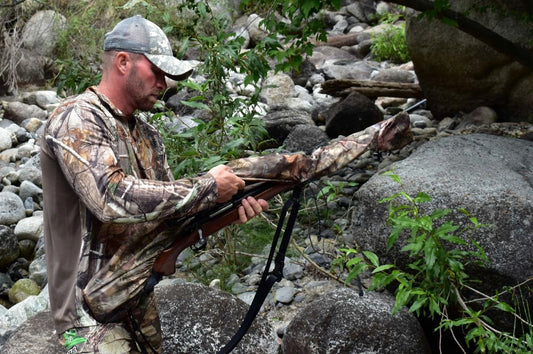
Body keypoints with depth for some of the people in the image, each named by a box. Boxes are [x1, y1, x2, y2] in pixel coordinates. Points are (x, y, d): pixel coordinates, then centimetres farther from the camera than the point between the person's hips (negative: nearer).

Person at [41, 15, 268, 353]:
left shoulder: (147, 134, 9)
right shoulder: (76, 120, -17)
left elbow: (172, 202, 10)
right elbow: (113, 198, -30)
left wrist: (230, 207, -9)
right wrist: (207, 187, -23)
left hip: (140, 297, 8)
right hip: (94, 312, -8)